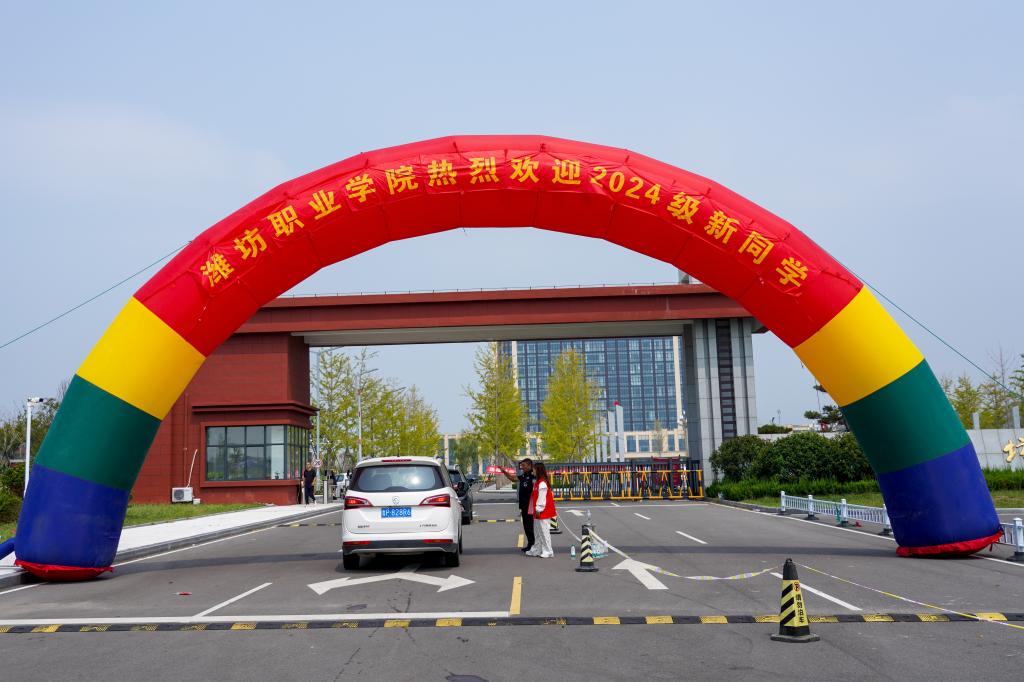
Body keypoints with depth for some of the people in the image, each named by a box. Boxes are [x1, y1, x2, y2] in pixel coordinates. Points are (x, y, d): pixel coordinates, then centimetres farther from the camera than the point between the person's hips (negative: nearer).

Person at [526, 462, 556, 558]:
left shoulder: (542, 483, -19)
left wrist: (538, 510, -19)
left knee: (544, 532, -5)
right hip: (539, 513, 11)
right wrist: (536, 510, 17)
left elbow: (542, 498, -21)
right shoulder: (538, 482, 13)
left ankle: (548, 552, 1)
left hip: (543, 513, -11)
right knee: (538, 532, 16)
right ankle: (537, 550, 23)